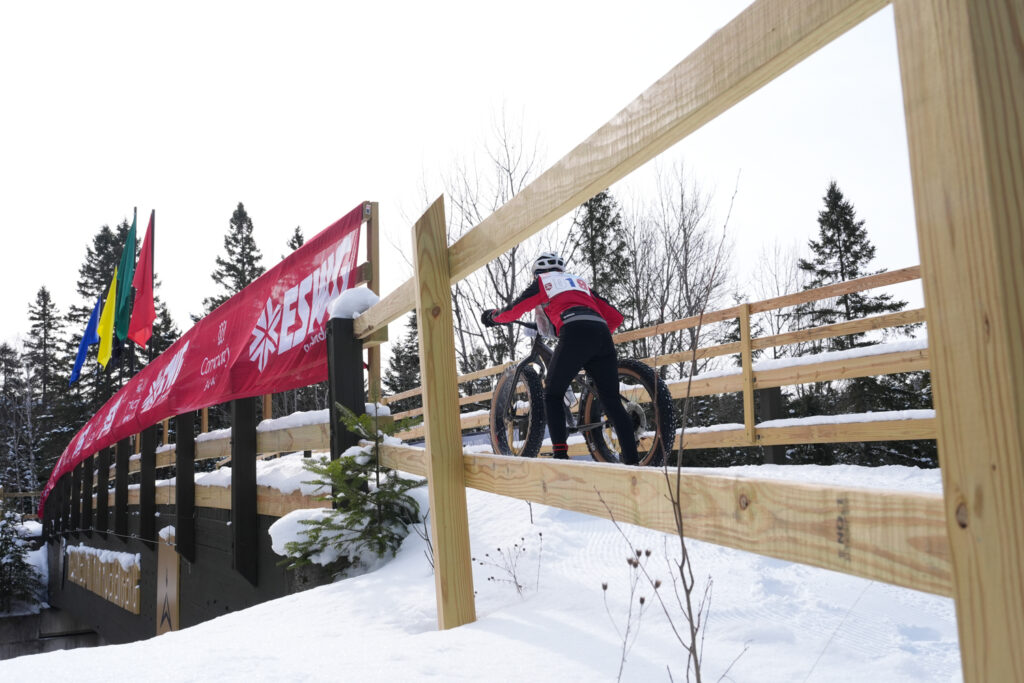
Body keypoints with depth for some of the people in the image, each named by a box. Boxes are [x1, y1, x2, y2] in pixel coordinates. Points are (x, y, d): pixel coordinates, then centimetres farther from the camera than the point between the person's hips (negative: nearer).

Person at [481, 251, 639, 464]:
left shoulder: (542, 282, 24)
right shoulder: (581, 282, 37)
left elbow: (513, 311, 19)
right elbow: (615, 317, 32)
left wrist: (492, 315, 39)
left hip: (574, 334, -4)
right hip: (603, 335, 4)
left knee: (552, 395, 9)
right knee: (612, 402, 7)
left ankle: (560, 454, -5)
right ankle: (632, 462, 0)